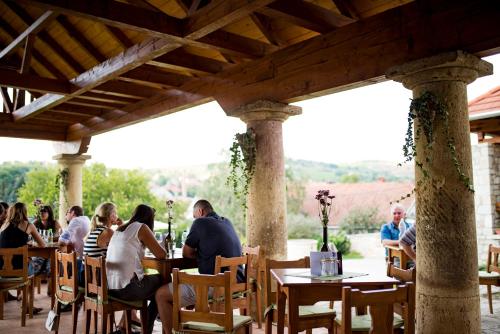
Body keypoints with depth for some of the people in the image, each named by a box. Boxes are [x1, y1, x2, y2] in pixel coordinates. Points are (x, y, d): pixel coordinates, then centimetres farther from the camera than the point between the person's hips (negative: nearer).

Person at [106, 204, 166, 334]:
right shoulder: (142, 227, -5)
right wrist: (161, 250, 14)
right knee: (162, 281, 16)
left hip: (109, 286, 8)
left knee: (152, 280, 29)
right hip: (126, 288, -8)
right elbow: (161, 254, -7)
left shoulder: (119, 229, 16)